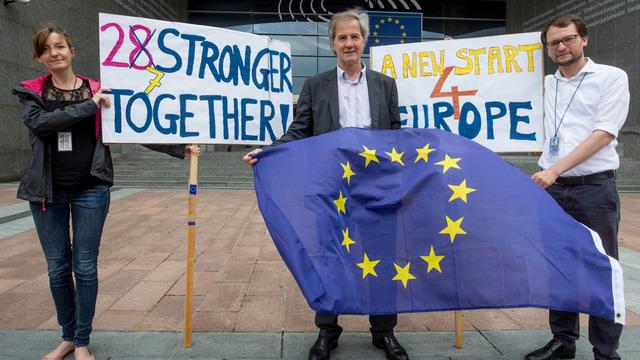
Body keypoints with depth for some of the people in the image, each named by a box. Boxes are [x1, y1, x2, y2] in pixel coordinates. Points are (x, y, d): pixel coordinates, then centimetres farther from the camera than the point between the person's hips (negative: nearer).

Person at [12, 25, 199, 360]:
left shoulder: (97, 91, 2)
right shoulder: (31, 92, 4)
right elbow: (40, 123, -16)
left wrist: (179, 147, -8)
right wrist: (89, 106, -19)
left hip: (90, 189, -1)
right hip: (48, 191, 1)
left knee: (85, 266, 3)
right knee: (57, 267, 9)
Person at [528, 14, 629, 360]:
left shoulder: (611, 77, -2)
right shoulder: (547, 84, 12)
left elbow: (604, 134, -12)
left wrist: (556, 169, -21)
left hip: (594, 189, -4)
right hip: (552, 188, 5)